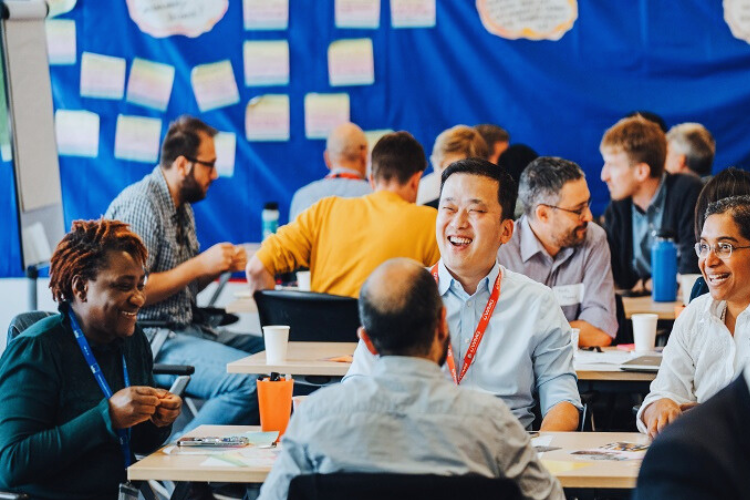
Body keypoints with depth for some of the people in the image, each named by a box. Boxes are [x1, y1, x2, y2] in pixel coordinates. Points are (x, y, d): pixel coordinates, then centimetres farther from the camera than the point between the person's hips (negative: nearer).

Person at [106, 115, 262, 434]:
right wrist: (201, 265, -16)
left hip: (187, 329, 10)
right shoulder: (140, 204, -14)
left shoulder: (182, 207, 17)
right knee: (248, 382, -27)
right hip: (149, 338, -10)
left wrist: (220, 267, 4)